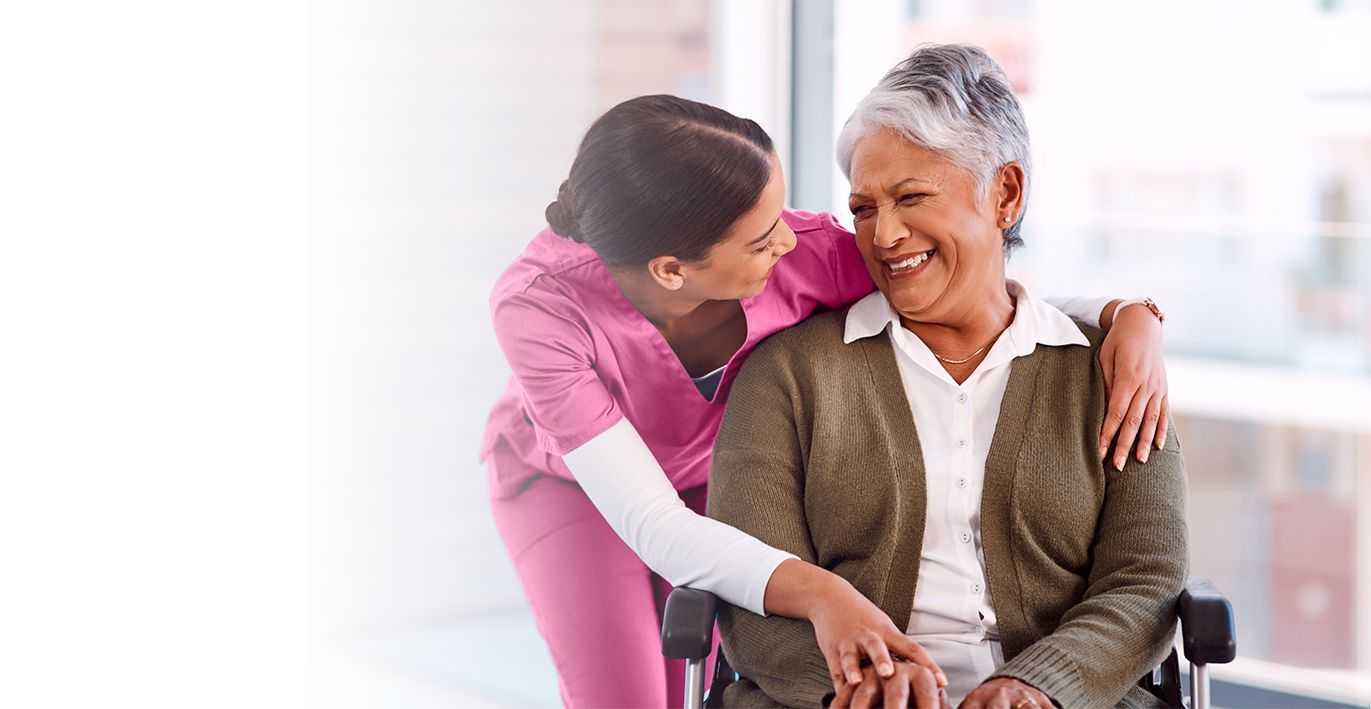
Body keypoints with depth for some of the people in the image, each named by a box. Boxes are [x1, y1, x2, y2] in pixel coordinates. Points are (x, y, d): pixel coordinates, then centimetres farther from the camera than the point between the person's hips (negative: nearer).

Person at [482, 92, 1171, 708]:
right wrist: (817, 594, -58)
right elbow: (652, 525, -43)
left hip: (716, 467, 2)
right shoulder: (539, 305, -40)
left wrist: (1129, 314, -37)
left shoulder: (802, 252, -35)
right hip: (568, 478, -2)